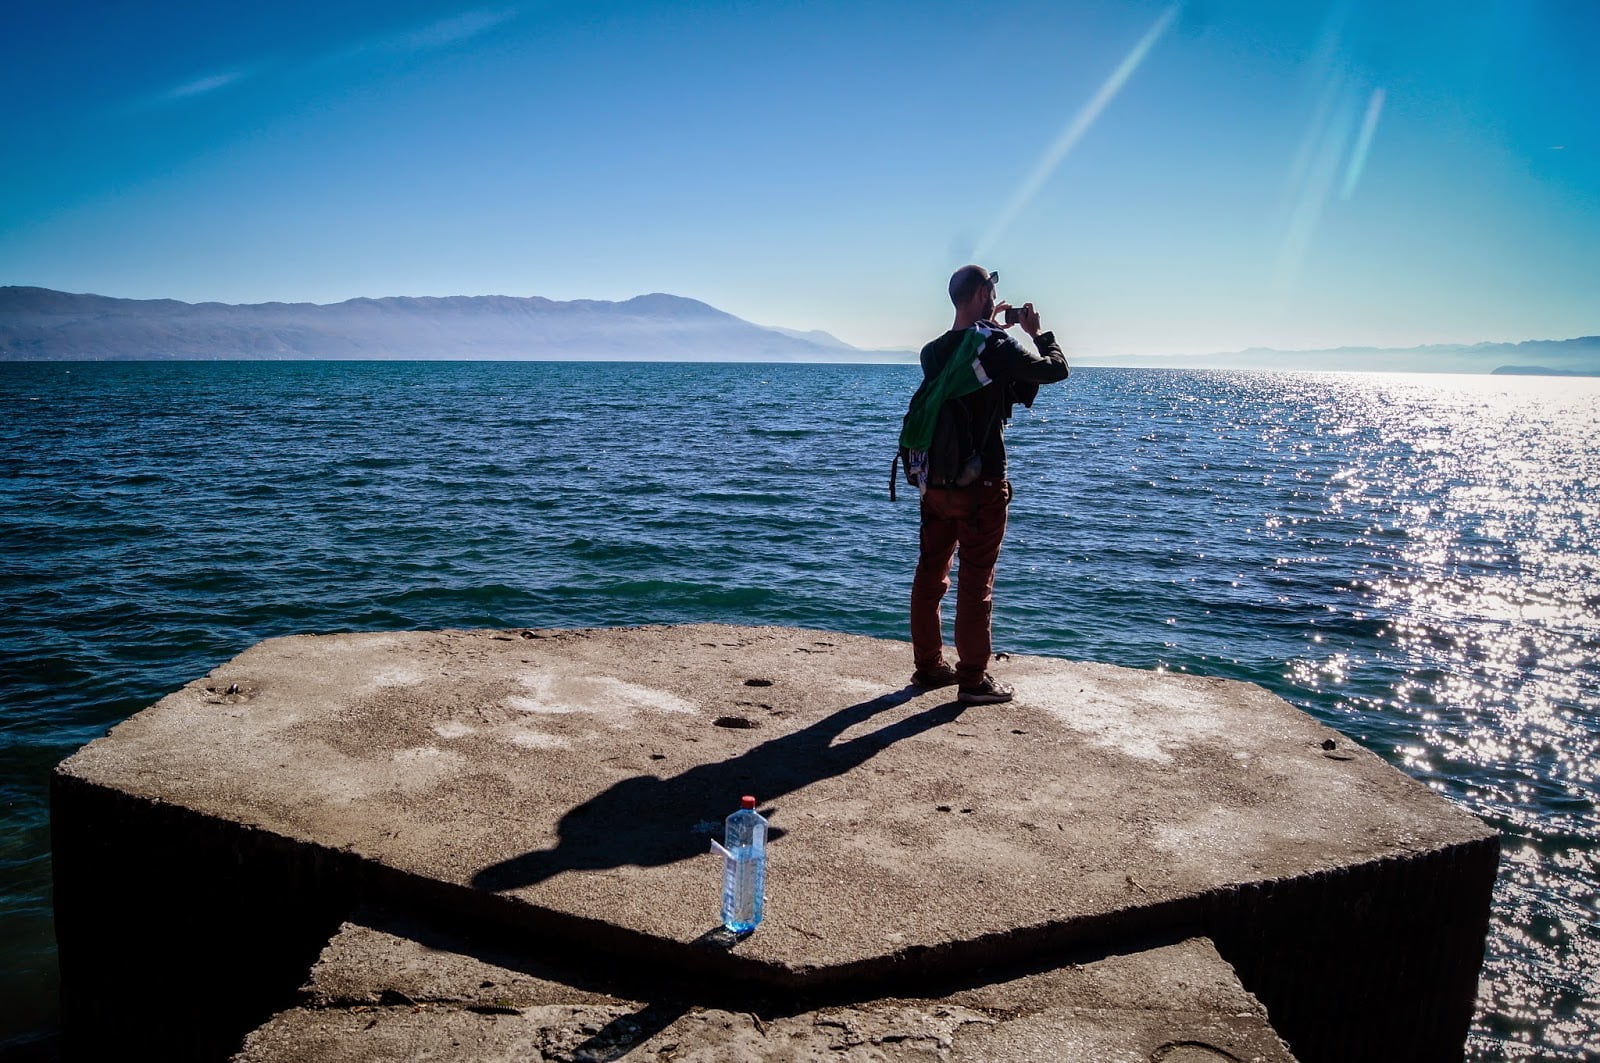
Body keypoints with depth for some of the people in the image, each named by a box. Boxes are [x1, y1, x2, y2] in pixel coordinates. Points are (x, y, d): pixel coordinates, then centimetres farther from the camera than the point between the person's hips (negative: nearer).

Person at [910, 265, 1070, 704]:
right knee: (976, 579, 0)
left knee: (931, 572, 14)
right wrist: (1038, 331, 8)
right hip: (980, 483, -6)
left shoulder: (933, 351, 7)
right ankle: (973, 679, 6)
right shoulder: (997, 347, -14)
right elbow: (1057, 369, -6)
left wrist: (991, 327, 22)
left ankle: (929, 665, 24)